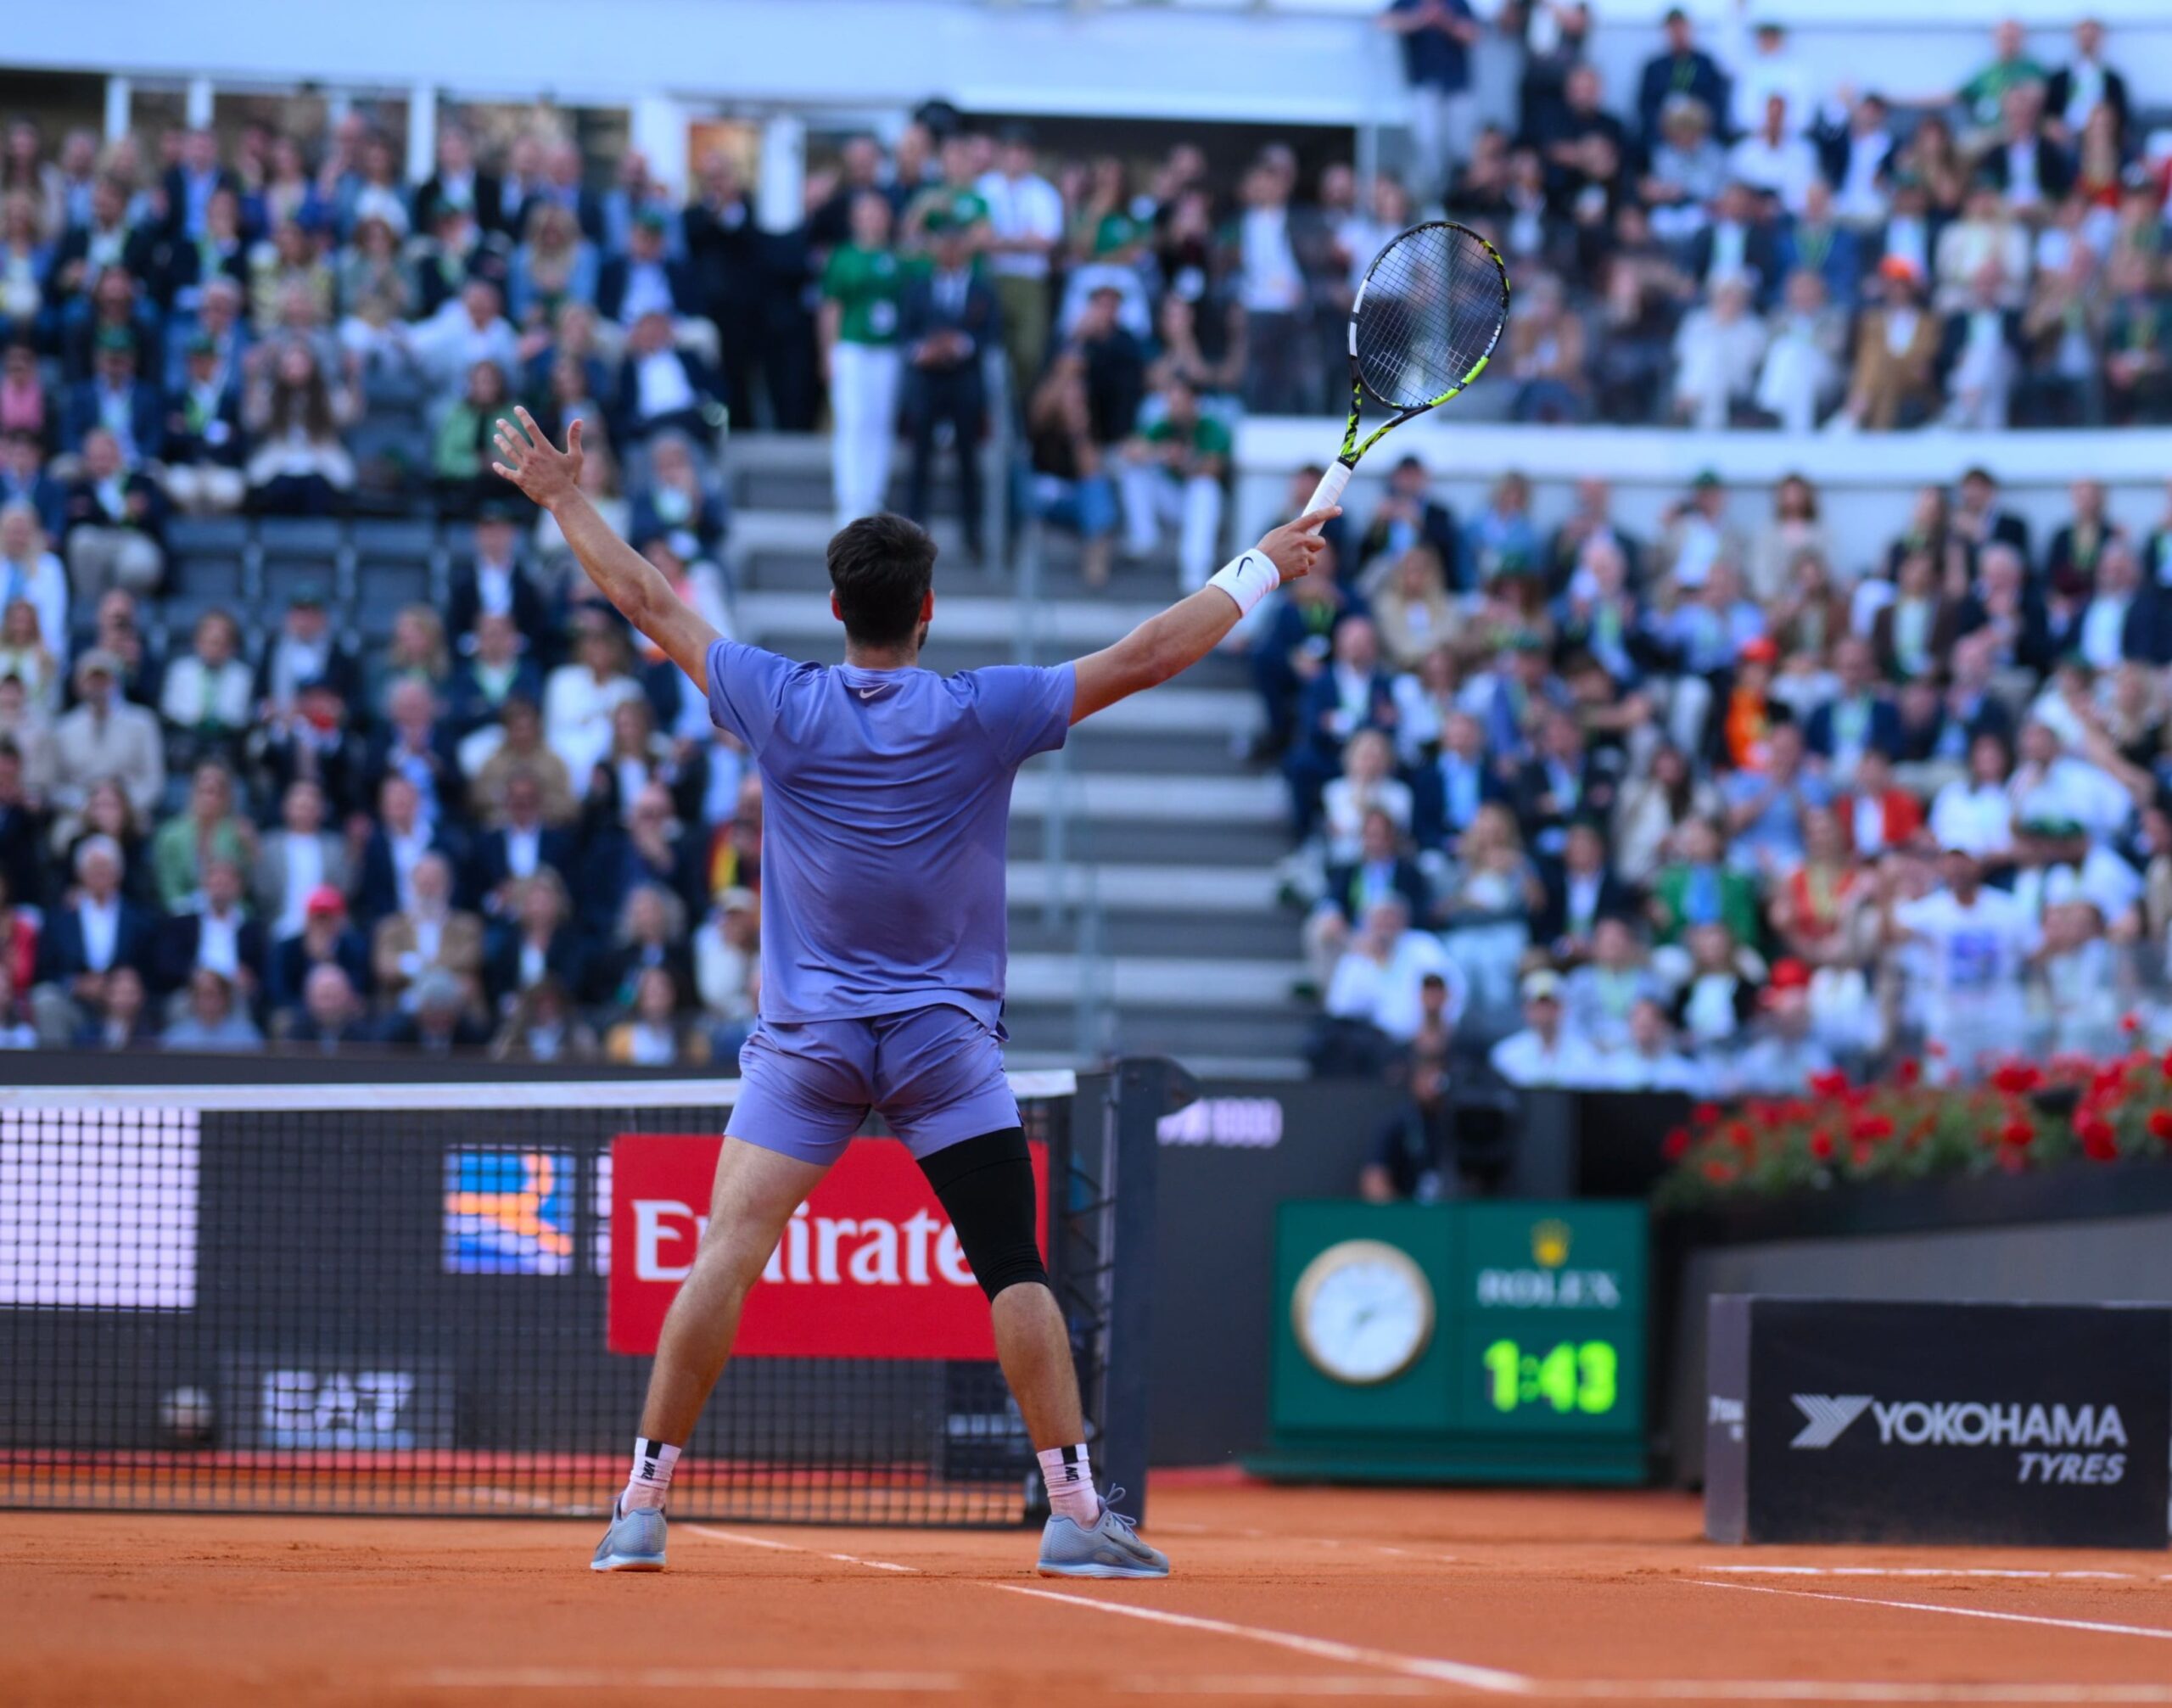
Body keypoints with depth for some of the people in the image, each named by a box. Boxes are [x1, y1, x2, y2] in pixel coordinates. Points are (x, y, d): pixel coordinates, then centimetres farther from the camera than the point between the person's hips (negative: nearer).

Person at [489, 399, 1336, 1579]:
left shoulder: (782, 707, -4)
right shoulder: (982, 716, -8)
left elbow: (647, 603, 6)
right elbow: (1147, 655, -3)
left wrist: (563, 498, 20)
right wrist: (1259, 568, 9)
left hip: (806, 1040, 1)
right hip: (947, 1045, -1)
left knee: (727, 1255, -4)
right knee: (1015, 1270, 1)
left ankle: (644, 1503, -6)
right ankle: (1073, 1510, -2)